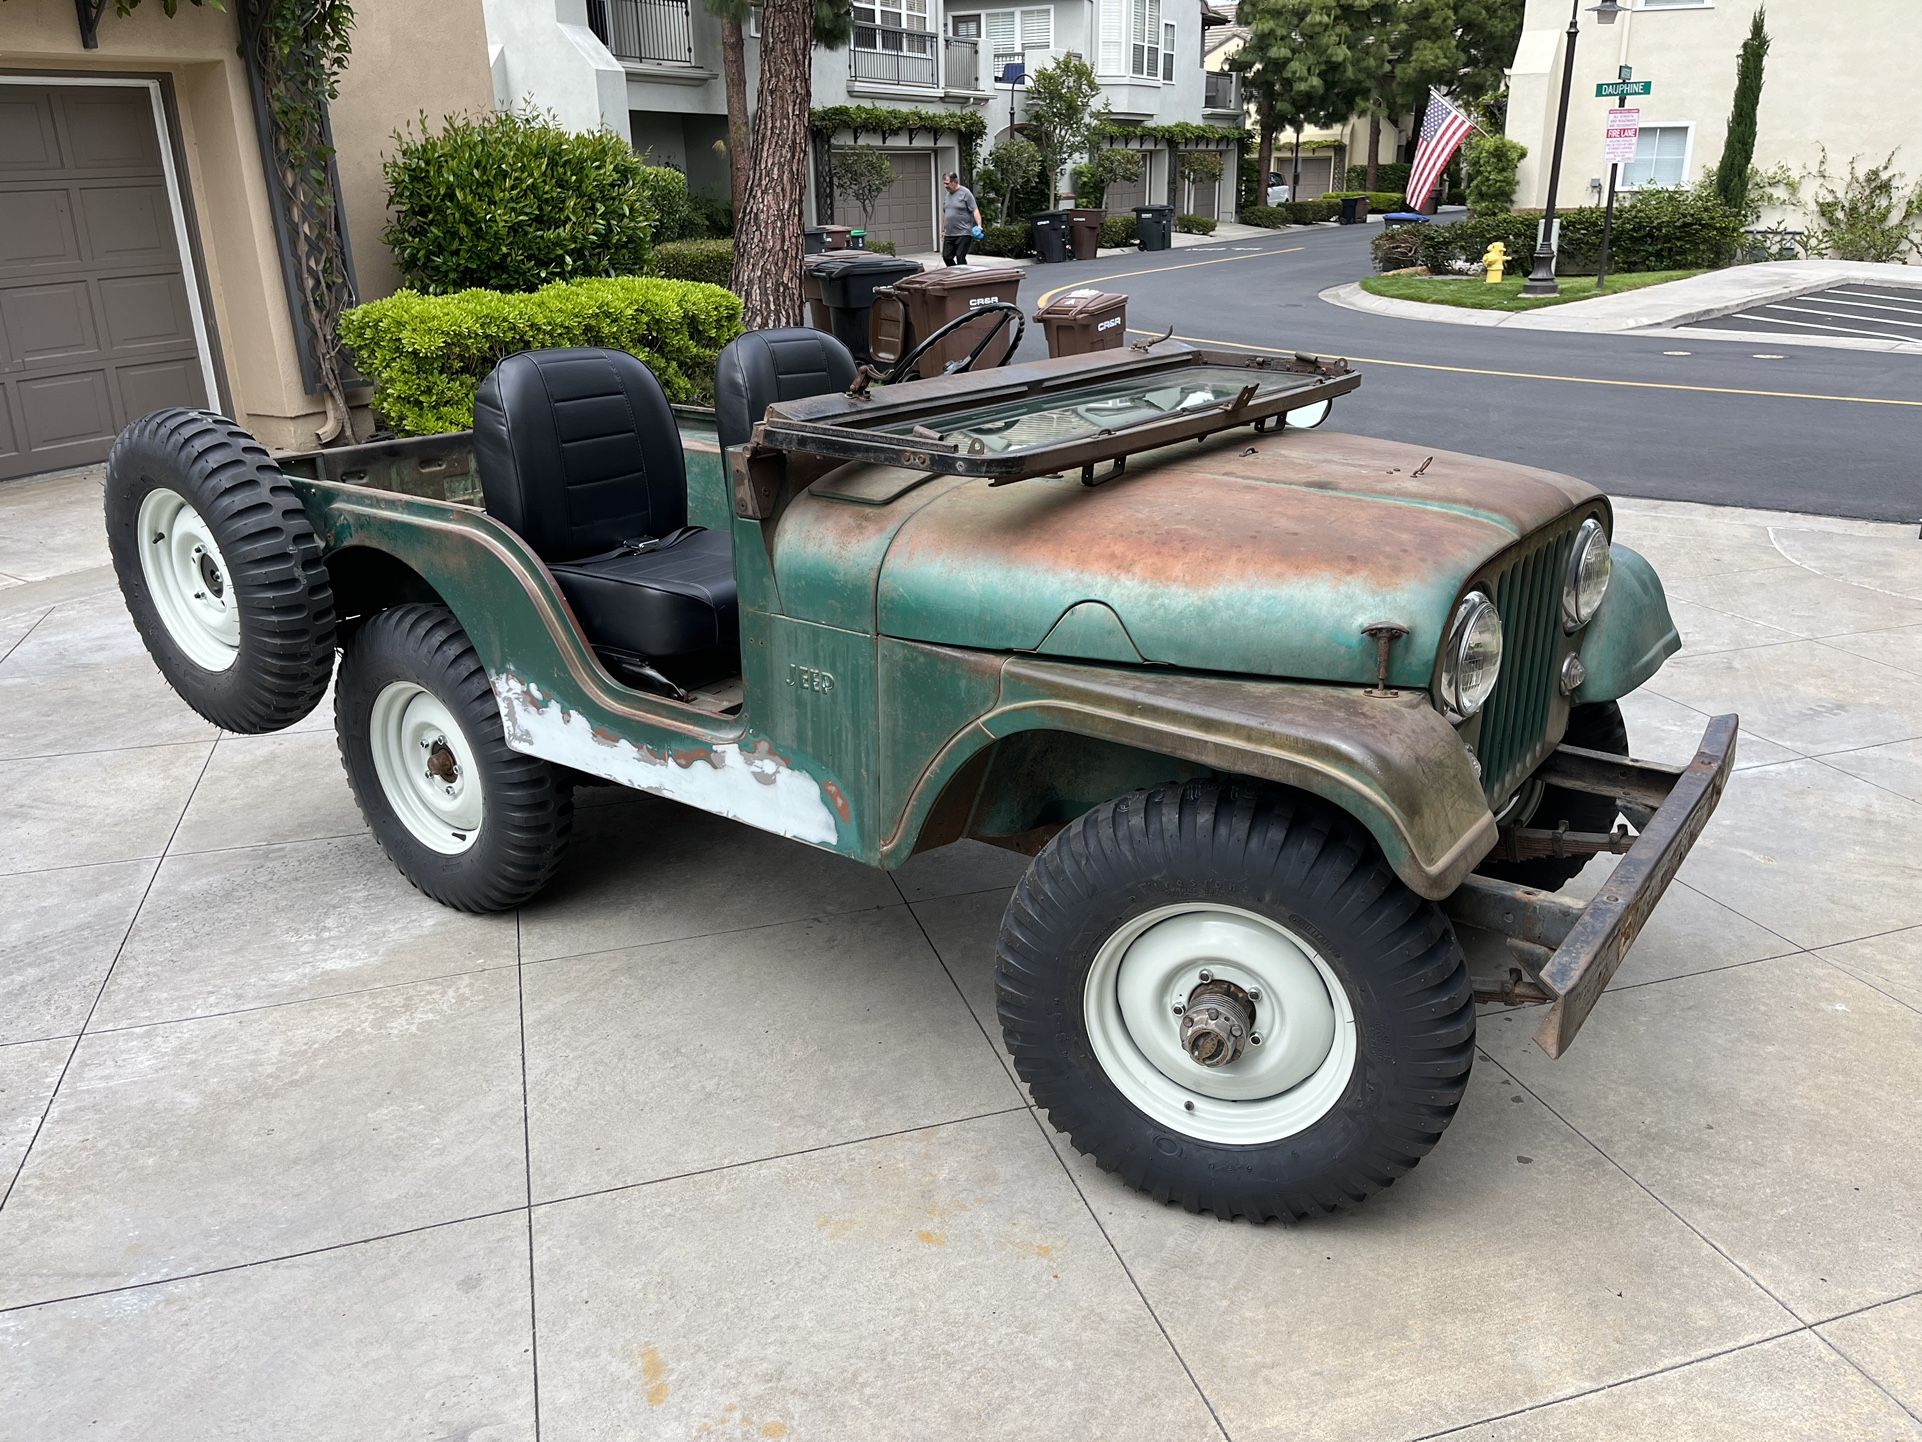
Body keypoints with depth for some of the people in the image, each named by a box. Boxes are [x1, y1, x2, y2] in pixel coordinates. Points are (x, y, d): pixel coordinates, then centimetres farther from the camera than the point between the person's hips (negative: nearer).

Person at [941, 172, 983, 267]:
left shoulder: (965, 193, -6)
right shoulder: (948, 195, 16)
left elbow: (975, 210, -10)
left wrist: (979, 225, -22)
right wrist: (943, 230, 24)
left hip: (963, 234, -7)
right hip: (949, 234, 7)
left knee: (960, 258, -8)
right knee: (946, 257, 4)